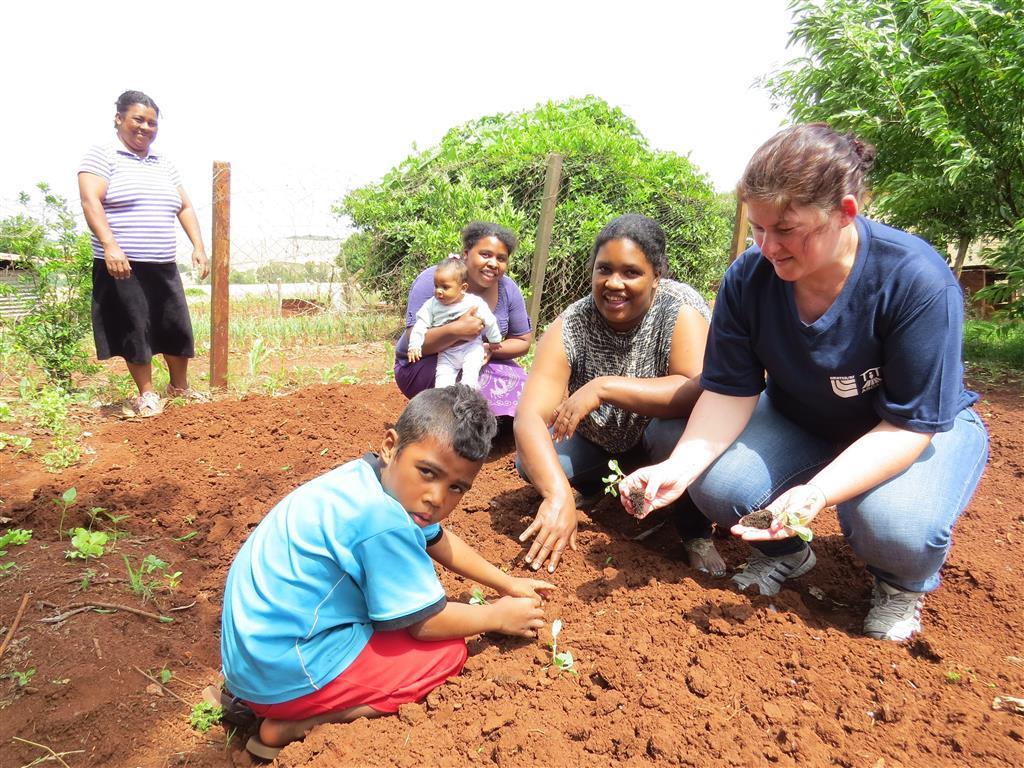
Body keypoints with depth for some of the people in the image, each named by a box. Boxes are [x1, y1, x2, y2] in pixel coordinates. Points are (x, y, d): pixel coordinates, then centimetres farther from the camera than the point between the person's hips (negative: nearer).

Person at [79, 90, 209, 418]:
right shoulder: (102, 156, -2)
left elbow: (185, 207, 18)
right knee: (134, 329, 1)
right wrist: (110, 245, -27)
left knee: (177, 326, 9)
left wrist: (198, 246, 5)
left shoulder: (164, 164, 17)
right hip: (122, 265, -5)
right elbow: (90, 201, -14)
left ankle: (179, 386, 26)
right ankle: (147, 393, 14)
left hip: (163, 266, 6)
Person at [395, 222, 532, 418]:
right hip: (424, 365, -4)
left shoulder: (508, 290, -6)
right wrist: (456, 331, -43)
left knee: (519, 384, -22)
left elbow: (523, 341, 2)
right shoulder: (433, 281, -19)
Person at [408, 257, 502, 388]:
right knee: (442, 374, -12)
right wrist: (414, 346, -13)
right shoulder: (431, 305, -6)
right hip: (446, 352, 2)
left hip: (471, 346, -2)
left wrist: (494, 341, 11)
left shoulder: (474, 303, -12)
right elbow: (420, 326, -3)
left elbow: (489, 322, 0)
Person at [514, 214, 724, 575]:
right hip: (596, 442, 3)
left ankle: (695, 530, -7)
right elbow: (530, 417, -30)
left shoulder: (680, 309, -25)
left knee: (682, 427, -35)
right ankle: (588, 486, 15)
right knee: (533, 459, -19)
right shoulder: (571, 327, -21)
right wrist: (559, 495, -46)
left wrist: (604, 387, -42)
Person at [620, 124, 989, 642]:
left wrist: (815, 495, -43)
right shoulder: (748, 277, -20)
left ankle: (901, 584, 6)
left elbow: (910, 422, -28)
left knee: (897, 524, -35)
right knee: (716, 483, -25)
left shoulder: (916, 280, -30)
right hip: (799, 421, 3)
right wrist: (680, 467, -34)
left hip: (922, 428, -3)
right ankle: (785, 553, 11)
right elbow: (730, 391, -16)